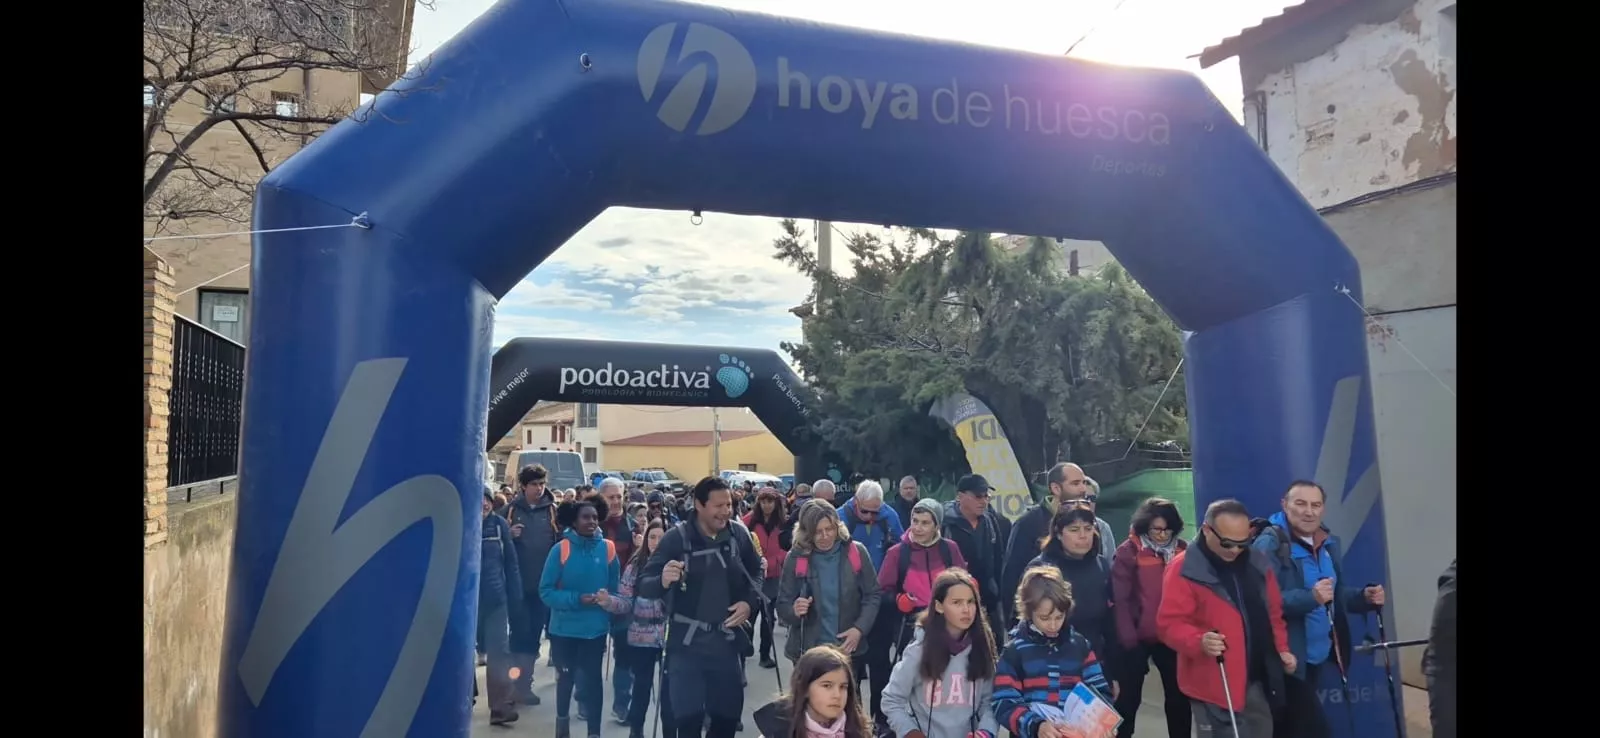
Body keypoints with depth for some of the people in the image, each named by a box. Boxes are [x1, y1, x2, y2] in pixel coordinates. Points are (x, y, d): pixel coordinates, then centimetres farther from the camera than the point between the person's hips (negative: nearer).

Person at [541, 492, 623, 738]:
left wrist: (608, 599, -13)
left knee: (592, 678, 7)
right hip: (564, 628, 0)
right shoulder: (561, 549, -13)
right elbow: (546, 591, -12)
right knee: (566, 677, 19)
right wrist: (577, 599, -22)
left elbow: (615, 588, 4)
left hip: (595, 628, 0)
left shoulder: (608, 548, -8)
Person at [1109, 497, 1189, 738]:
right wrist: (1128, 638, -16)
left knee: (1178, 696, 13)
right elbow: (1120, 600, -12)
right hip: (1137, 638, -3)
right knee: (1130, 697, 7)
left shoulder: (1182, 550, 2)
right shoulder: (1128, 552, -10)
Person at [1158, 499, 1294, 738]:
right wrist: (1199, 641, -33)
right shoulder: (1184, 570, -14)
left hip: (1259, 680, 7)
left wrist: (1281, 648, 9)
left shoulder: (1258, 564, 7)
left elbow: (1273, 613, 20)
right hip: (1215, 685, -6)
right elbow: (1169, 623, -17)